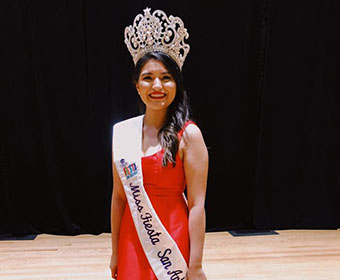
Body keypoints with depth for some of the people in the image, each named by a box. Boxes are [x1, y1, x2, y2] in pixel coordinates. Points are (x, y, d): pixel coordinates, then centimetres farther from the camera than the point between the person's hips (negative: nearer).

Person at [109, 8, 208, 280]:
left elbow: (197, 204, -13)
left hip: (173, 242, -4)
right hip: (132, 242, 4)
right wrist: (116, 252, 9)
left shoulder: (189, 135, -13)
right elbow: (119, 197, 4)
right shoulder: (122, 132, -1)